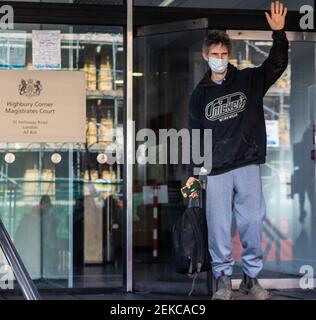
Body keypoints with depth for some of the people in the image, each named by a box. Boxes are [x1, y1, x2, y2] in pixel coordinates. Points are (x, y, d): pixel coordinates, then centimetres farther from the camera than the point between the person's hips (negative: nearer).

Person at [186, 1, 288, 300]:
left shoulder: (249, 80, 7)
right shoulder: (199, 94, 10)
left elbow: (277, 63, -6)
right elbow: (194, 135, 11)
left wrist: (279, 32, -21)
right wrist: (194, 172, 6)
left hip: (247, 166, -1)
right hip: (216, 171, 1)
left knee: (252, 222, 0)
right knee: (218, 225, 0)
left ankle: (251, 277, 12)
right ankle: (223, 278, 10)